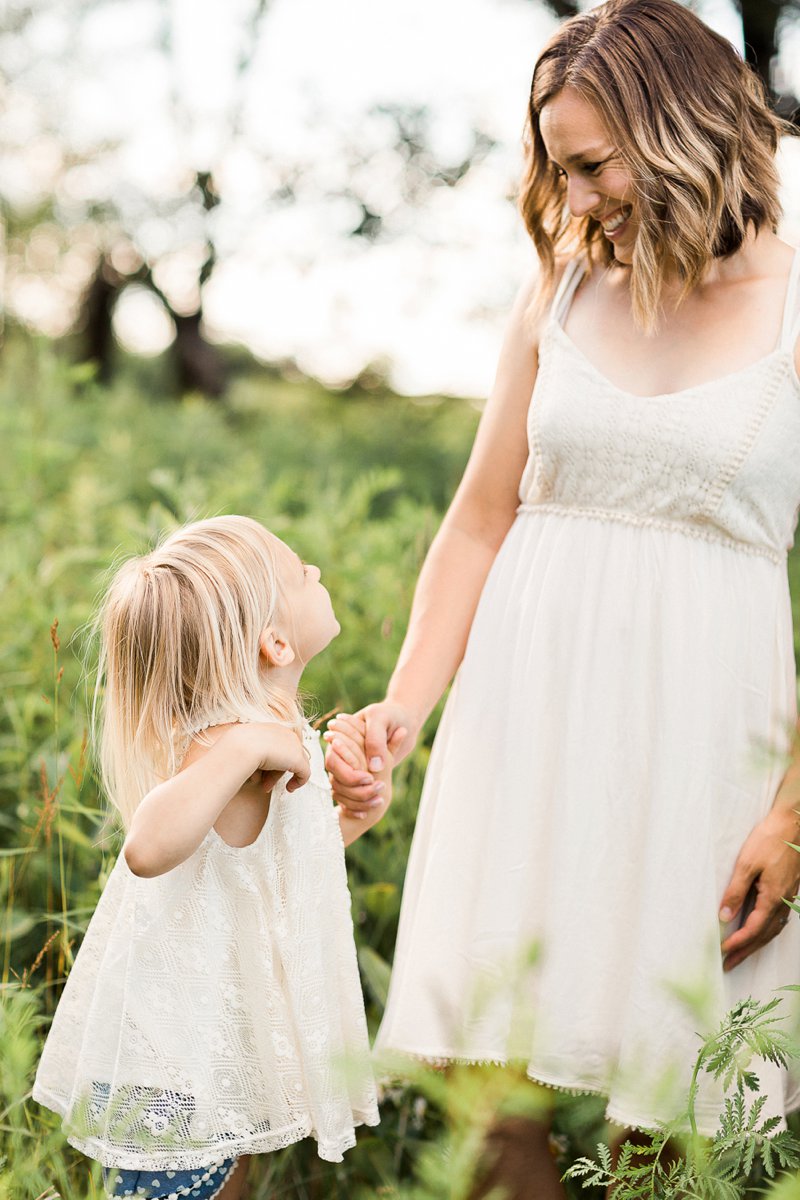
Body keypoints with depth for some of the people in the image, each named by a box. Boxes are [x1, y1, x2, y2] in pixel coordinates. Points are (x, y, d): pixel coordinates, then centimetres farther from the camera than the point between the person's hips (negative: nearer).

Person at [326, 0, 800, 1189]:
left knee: (662, 1090, 3)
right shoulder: (559, 295, 8)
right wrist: (400, 711, 0)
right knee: (494, 1075, 5)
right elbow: (479, 524, 11)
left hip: (702, 719, -3)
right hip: (531, 695, 3)